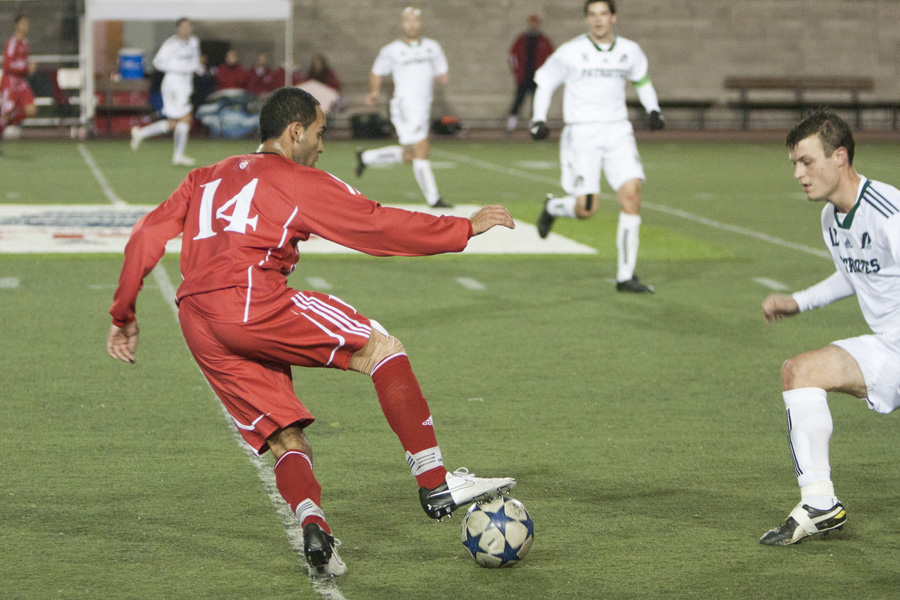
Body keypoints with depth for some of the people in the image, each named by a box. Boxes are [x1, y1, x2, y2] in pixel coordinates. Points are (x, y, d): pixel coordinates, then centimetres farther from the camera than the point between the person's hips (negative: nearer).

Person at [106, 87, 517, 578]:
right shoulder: (301, 183, 9)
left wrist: (124, 315, 27)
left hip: (197, 326, 7)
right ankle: (435, 485, -5)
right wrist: (466, 228, 15)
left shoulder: (206, 178, 27)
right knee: (383, 349, 1)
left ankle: (311, 525, -18)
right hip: (253, 302, -7)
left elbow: (145, 237, 22)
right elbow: (379, 225, 7)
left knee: (286, 441, 10)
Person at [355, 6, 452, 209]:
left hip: (424, 108, 6)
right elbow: (376, 72, 14)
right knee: (421, 152, -12)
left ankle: (366, 157, 32)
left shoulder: (433, 47, 12)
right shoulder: (391, 51, 1)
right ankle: (433, 198, -8)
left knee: (408, 155, 14)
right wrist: (374, 92, -2)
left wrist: (442, 77, -6)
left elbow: (442, 75, 17)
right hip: (405, 106, -6)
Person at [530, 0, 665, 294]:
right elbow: (544, 82, 8)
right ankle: (553, 207, 27)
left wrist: (653, 110, 11)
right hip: (582, 134, -3)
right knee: (586, 209, -12)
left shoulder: (629, 51, 7)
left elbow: (641, 80, 26)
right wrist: (538, 120, -3)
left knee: (631, 194, -13)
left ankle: (625, 276, -5)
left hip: (618, 132, 3)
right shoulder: (571, 52, -4)